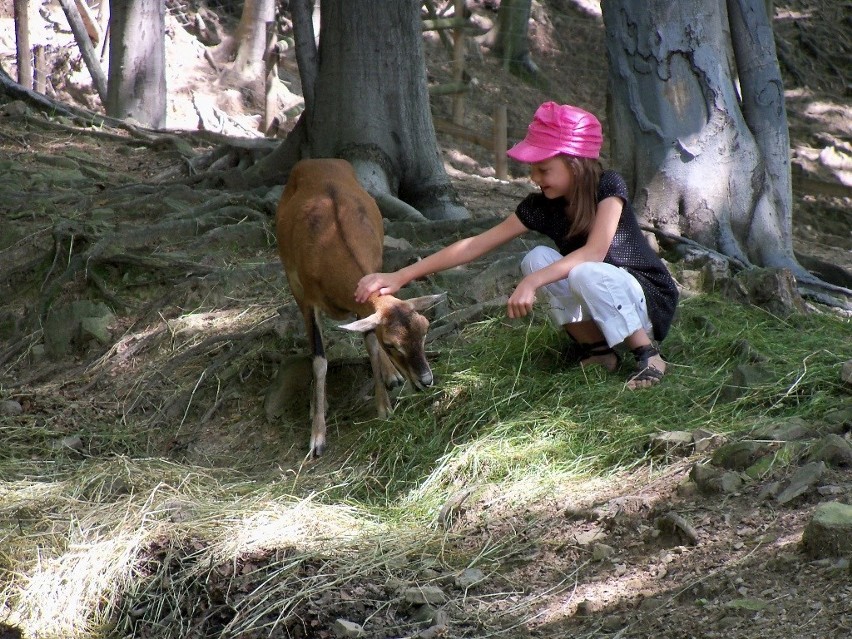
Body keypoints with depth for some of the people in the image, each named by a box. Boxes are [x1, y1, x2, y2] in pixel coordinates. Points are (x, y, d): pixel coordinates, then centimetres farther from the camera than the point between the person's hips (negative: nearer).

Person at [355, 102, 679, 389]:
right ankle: (597, 348, -6)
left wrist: (532, 282, -42)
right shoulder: (540, 206, -6)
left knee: (585, 273, -34)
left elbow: (595, 251, -32)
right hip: (594, 298, 5)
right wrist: (400, 276, -16)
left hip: (651, 300, -5)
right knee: (537, 259, -19)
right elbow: (475, 245, -9)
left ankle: (647, 352, -16)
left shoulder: (608, 187, -18)